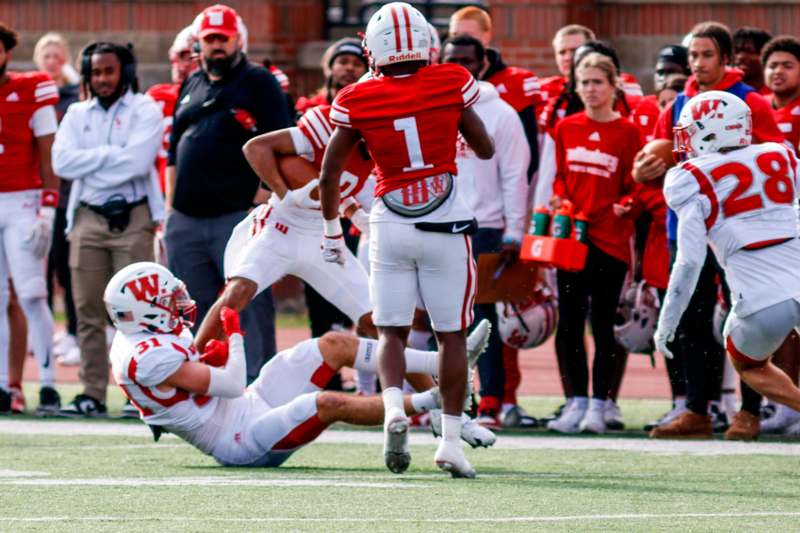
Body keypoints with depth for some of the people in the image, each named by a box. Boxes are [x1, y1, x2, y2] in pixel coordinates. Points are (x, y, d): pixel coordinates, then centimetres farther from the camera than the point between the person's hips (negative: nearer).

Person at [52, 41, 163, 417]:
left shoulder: (144, 111, 1)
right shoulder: (77, 114, 13)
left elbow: (137, 162, -14)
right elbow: (62, 163, -1)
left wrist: (89, 162, -6)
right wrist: (112, 155, -7)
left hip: (132, 219, -4)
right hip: (87, 218, 4)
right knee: (89, 311, 3)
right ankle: (92, 394, 6)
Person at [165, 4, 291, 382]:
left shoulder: (258, 83, -1)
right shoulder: (191, 88, 19)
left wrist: (261, 203, -15)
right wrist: (170, 209, 15)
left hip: (237, 216, -7)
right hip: (186, 220, 7)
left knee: (249, 306, -8)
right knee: (195, 310, 9)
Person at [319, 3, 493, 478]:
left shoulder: (359, 100, -5)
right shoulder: (451, 83, -6)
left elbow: (329, 175, 1)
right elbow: (486, 150, 6)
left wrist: (332, 230, 15)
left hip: (390, 226, 0)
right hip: (445, 225, 0)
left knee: (392, 331, 11)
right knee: (451, 334, 9)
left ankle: (394, 407, -16)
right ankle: (451, 439, 6)